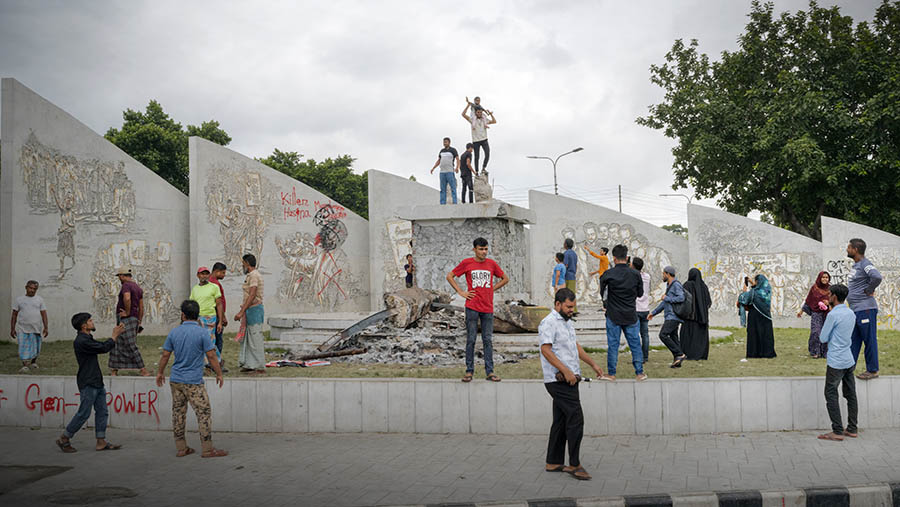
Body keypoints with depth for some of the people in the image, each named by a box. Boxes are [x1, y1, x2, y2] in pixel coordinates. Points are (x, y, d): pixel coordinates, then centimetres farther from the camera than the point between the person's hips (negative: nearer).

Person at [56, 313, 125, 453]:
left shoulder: (87, 339, 15)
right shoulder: (81, 341, -18)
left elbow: (103, 346, 22)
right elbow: (104, 348, -19)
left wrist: (116, 334, 12)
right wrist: (115, 336, -5)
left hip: (97, 382, 10)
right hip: (87, 383, -10)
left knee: (102, 412, 7)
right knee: (84, 413, -4)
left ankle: (101, 442, 9)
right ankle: (64, 439, 10)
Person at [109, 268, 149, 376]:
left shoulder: (126, 285, -12)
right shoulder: (138, 287, 16)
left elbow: (127, 298, -34)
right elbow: (141, 308, 17)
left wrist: (127, 313, -21)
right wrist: (139, 323, 19)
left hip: (126, 319, -9)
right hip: (134, 318, 9)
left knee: (131, 346, -7)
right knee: (117, 345, 16)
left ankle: (144, 371, -8)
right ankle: (114, 370, 21)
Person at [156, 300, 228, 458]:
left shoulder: (174, 332, 2)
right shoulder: (202, 332, -10)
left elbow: (165, 355, 8)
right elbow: (211, 356, -11)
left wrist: (160, 372, 22)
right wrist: (219, 374, 1)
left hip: (175, 380, 5)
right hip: (194, 382, -5)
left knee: (178, 413, 11)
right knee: (204, 413, 0)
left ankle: (181, 448, 17)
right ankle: (207, 449, 0)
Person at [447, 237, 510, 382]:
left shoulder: (492, 264, 7)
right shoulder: (467, 263, 0)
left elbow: (505, 279, 20)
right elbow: (450, 276, 8)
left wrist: (492, 289, 8)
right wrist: (460, 292, 0)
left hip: (488, 308, 2)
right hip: (472, 307, -2)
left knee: (488, 340, 5)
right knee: (471, 340, 1)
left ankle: (489, 371, 9)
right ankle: (469, 371, 8)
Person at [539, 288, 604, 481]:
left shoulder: (567, 322, 19)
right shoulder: (549, 323, -12)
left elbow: (576, 346, 27)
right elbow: (546, 350, -20)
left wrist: (592, 364, 19)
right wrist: (565, 371, -25)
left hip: (569, 380, 10)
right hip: (559, 380, -10)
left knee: (561, 421, 12)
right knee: (576, 419, -11)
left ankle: (554, 463, 18)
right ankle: (574, 464, -6)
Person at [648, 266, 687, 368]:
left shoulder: (676, 285, -10)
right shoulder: (669, 286, 20)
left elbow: (681, 298, -25)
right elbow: (664, 303, 26)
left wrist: (667, 298, -13)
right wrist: (653, 313, 24)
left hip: (674, 316, -10)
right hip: (670, 316, 10)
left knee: (663, 335, -16)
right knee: (673, 337, 7)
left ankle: (679, 354, -12)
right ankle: (677, 361, 7)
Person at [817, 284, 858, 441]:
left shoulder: (833, 315, -17)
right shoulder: (851, 313, 9)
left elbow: (823, 338, -10)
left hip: (836, 362, -8)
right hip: (850, 360, 8)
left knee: (831, 395, -1)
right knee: (850, 394, 12)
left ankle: (837, 431, -3)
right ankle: (852, 429, 18)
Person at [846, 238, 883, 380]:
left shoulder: (865, 264, -15)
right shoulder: (855, 265, 15)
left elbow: (877, 277, -32)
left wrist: (869, 291, -19)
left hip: (865, 309, -10)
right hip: (854, 309, 10)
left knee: (869, 340, 0)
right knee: (853, 341, 13)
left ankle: (872, 370, 7)